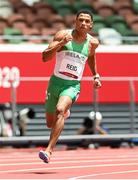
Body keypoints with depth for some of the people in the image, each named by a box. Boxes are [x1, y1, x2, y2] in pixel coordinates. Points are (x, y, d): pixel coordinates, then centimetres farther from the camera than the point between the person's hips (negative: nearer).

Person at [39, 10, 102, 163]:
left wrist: (95, 75, 24)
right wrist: (61, 43, -28)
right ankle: (65, 113, 49)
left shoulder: (92, 42, 1)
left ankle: (49, 150, -33)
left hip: (72, 86, -1)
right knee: (50, 123, 12)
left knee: (60, 110, -31)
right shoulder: (62, 35, -8)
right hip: (56, 82, 1)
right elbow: (45, 57, -16)